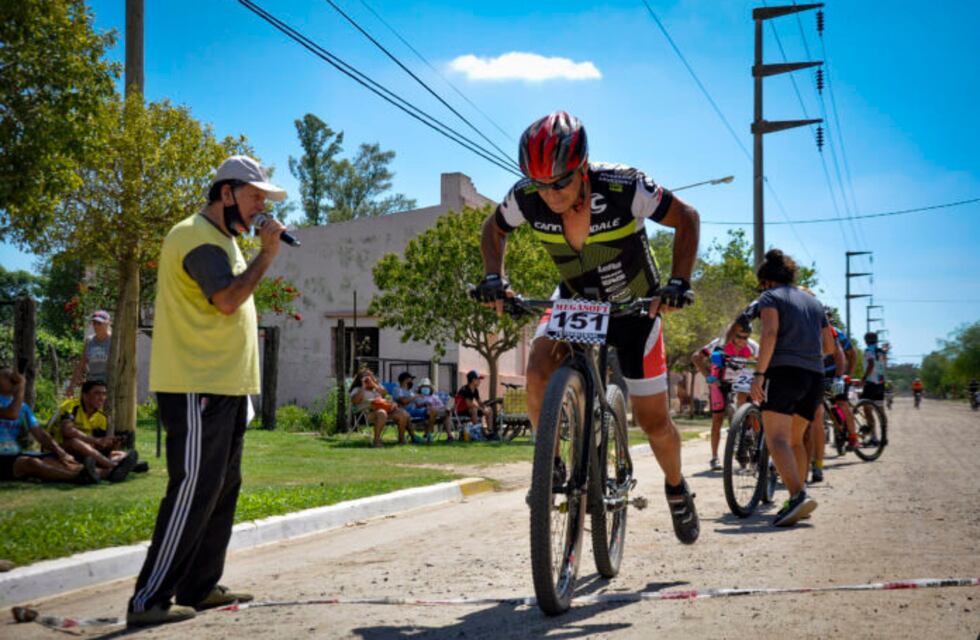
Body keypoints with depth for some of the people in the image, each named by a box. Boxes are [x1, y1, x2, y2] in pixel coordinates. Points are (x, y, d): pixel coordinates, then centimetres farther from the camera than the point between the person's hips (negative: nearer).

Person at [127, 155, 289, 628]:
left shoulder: (222, 239, 20)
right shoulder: (197, 236, -12)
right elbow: (228, 300, -24)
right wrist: (267, 254, -16)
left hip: (224, 386, 11)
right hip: (197, 389, -11)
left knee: (222, 490, 13)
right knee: (192, 492, -11)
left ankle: (199, 587, 21)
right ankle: (148, 600, -6)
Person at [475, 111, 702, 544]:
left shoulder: (623, 188, -33)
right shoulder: (526, 198, -23)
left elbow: (686, 219, -19)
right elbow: (494, 229, -1)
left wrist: (678, 282, -30)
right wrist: (493, 277, -18)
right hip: (575, 300, 2)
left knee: (653, 421, 0)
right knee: (538, 375, -26)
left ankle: (677, 488, 31)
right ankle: (552, 467, -3)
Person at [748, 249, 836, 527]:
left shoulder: (770, 297, 5)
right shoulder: (813, 302, 24)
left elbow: (770, 333, -13)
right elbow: (829, 346, 23)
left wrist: (759, 373, -17)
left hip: (784, 371, -7)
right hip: (815, 377, 7)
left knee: (777, 439, -15)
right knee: (795, 439, 18)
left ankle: (799, 495, -34)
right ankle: (798, 502, 16)